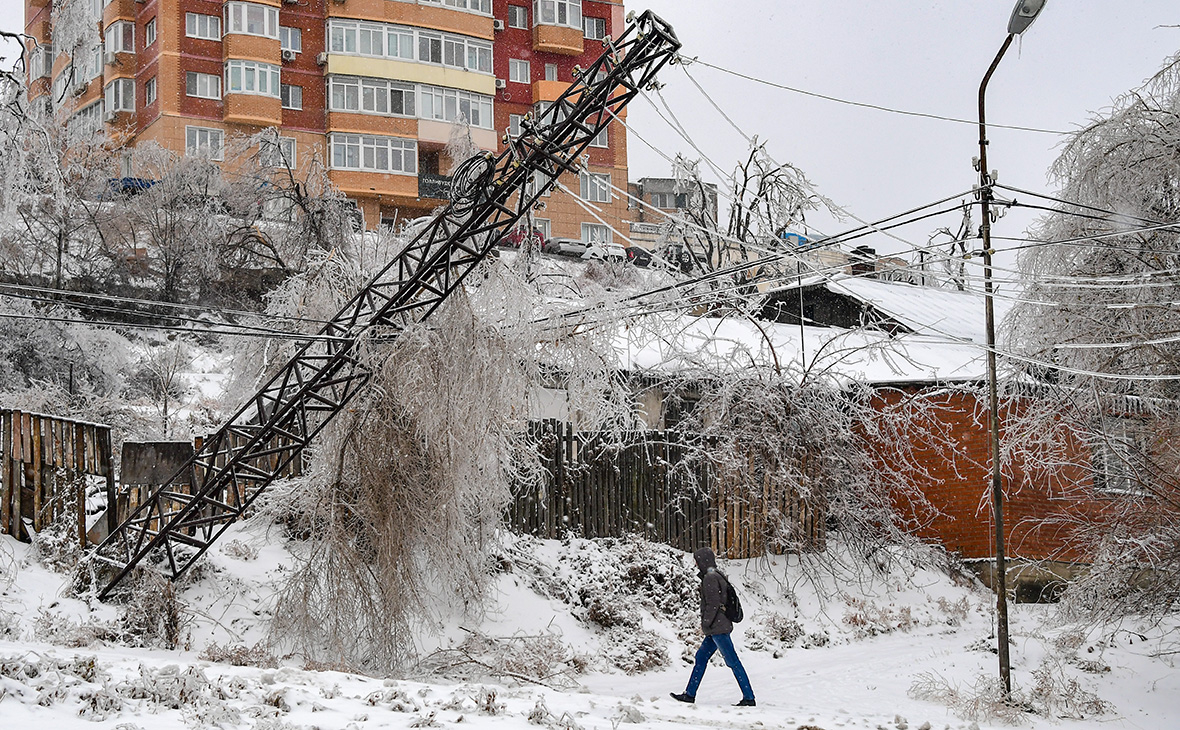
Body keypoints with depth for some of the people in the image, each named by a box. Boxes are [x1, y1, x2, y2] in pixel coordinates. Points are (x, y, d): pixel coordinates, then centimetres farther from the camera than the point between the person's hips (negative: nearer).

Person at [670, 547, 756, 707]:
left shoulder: (710, 578, -14)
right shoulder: (718, 576, 15)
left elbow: (713, 603, -20)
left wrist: (705, 623, -11)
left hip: (717, 628, -10)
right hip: (721, 626, 10)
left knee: (732, 661, -8)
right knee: (701, 657, 15)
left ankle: (749, 698, -6)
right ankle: (690, 694, 20)